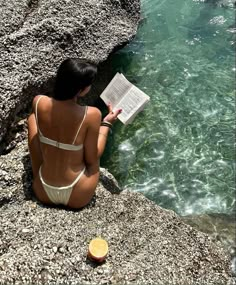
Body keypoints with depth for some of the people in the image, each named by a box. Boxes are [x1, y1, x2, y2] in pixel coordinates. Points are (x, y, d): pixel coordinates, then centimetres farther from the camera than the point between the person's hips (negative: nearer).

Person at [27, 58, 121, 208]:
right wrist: (107, 124, -2)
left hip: (43, 193, 3)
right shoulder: (91, 115, -23)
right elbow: (92, 159, -11)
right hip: (78, 197, -2)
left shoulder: (38, 103, -13)